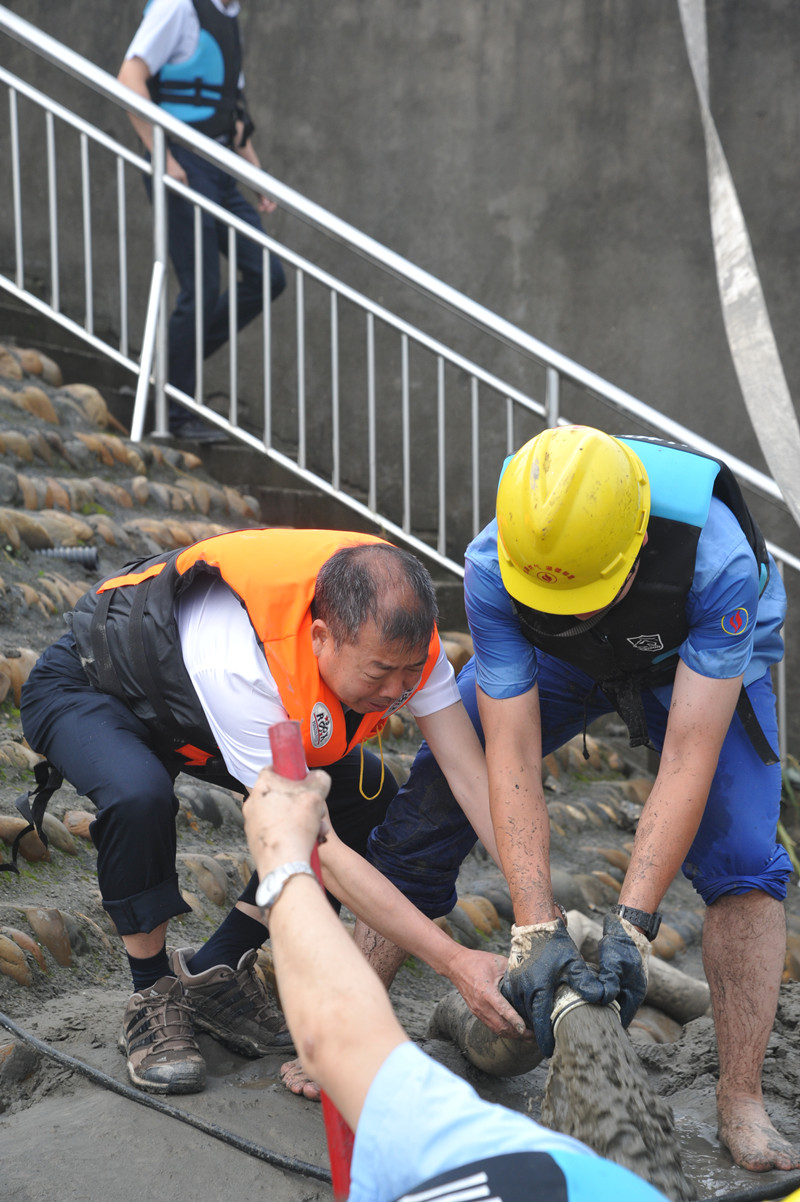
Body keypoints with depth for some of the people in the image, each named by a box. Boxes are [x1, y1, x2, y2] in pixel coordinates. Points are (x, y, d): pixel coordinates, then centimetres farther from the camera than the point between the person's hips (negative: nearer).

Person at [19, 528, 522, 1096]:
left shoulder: (395, 633, -27)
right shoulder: (240, 665, -44)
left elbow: (475, 778, -23)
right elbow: (318, 850, -41)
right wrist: (456, 962, -41)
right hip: (87, 691, -6)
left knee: (367, 791, -7)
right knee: (140, 797, -38)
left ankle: (213, 972, 2)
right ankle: (154, 996, -11)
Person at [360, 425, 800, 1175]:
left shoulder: (717, 560, -43)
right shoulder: (492, 567, -36)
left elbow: (688, 758, -41)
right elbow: (512, 756, -34)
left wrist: (629, 927, -45)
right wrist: (536, 928, -40)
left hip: (701, 658, -2)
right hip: (556, 662, 2)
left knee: (739, 859, -20)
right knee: (425, 807, -8)